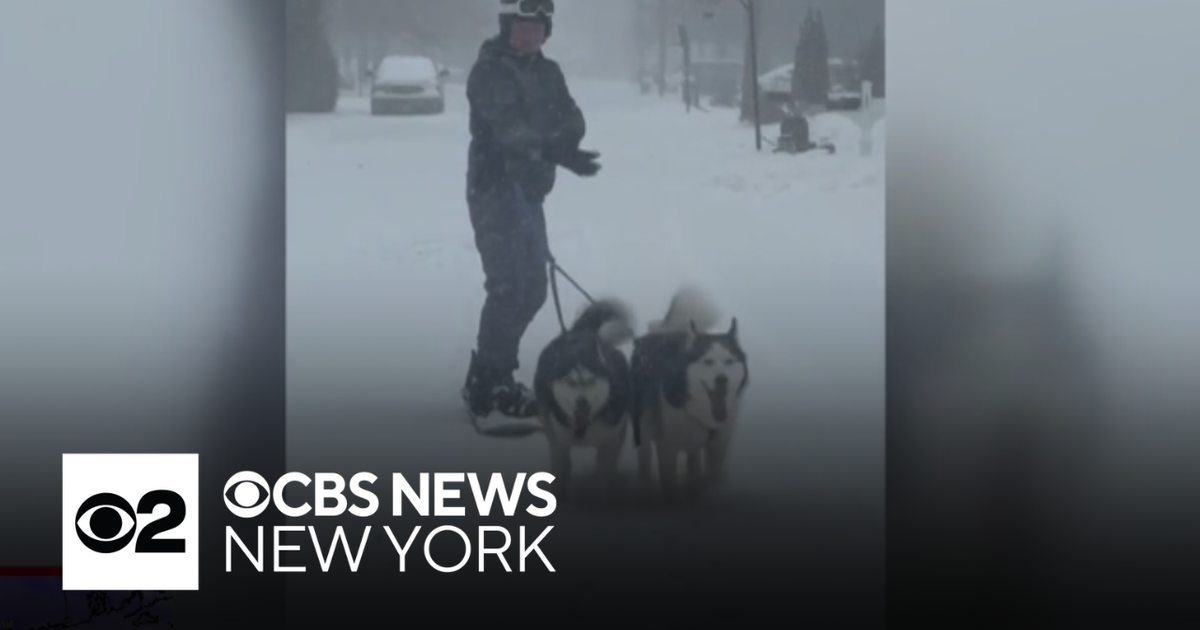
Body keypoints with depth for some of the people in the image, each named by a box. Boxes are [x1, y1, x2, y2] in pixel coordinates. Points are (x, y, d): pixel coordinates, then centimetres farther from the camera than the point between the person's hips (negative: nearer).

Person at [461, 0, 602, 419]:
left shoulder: (547, 72, 12)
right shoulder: (490, 71, -12)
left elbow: (572, 118, 2)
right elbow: (506, 125, -28)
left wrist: (565, 137, -22)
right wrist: (552, 151, -44)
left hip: (530, 191, 8)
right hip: (495, 190, -8)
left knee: (533, 287, 12)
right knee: (508, 287, -13)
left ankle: (489, 373, 24)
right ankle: (490, 385, -6)